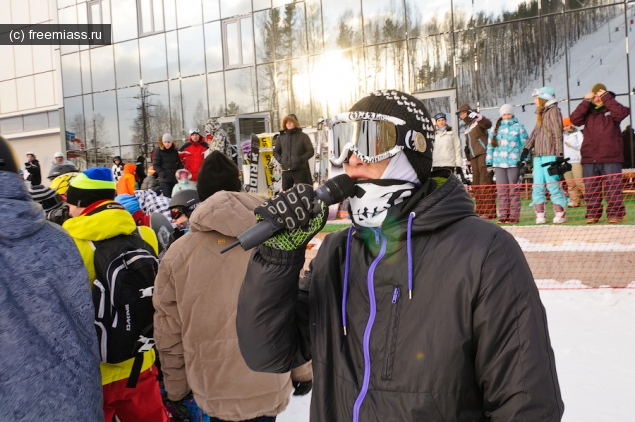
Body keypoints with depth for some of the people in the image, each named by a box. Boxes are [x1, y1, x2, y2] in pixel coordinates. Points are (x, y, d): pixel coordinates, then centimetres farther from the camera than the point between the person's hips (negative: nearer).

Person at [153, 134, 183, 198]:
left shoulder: (175, 151, 10)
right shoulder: (158, 151, -2)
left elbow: (179, 163, 15)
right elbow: (155, 165, -4)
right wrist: (163, 174, -15)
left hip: (175, 179, 4)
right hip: (164, 179, -4)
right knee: (167, 197, -11)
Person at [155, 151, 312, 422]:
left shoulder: (177, 254, -10)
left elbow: (169, 334, -3)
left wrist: (175, 390, 12)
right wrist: (303, 370, 11)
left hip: (211, 392, 1)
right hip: (267, 389, 0)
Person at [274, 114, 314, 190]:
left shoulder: (303, 136, 4)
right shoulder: (281, 137, 14)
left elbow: (310, 151, 1)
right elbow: (276, 151, 22)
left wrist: (301, 159, -14)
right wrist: (280, 159, 2)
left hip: (300, 170, -3)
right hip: (286, 170, 4)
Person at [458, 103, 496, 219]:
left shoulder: (477, 121, 2)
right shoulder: (467, 127, 26)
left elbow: (488, 124, -20)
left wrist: (478, 117, -33)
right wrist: (468, 160, 25)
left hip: (483, 154, -8)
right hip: (474, 157, 8)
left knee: (486, 182, -12)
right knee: (476, 184, 5)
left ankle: (489, 210, -13)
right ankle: (480, 210, 9)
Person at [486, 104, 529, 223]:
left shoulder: (518, 127, 6)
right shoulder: (496, 128, 15)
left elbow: (525, 144, 3)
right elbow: (490, 145, 16)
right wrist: (489, 162, 11)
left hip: (513, 163, -3)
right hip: (499, 163, 4)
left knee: (513, 190, -2)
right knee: (501, 190, 3)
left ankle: (514, 215, 0)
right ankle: (503, 215, 7)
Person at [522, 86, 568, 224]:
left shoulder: (553, 111, -4)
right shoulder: (541, 113, 21)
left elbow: (558, 134, -11)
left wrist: (560, 154, -16)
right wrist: (526, 148, 11)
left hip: (550, 154, -8)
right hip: (538, 154, 8)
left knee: (552, 184, -8)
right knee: (537, 185, 4)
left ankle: (560, 213, -1)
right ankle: (540, 215, 7)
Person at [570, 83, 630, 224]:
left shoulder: (611, 108, 7)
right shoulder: (587, 110, 14)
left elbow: (621, 113, -15)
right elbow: (575, 119, -2)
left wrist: (606, 97, -11)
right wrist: (585, 101, -7)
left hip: (610, 157, -3)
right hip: (589, 158, 3)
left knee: (613, 187, -2)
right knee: (591, 188, 6)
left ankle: (615, 213, 3)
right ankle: (593, 213, 13)